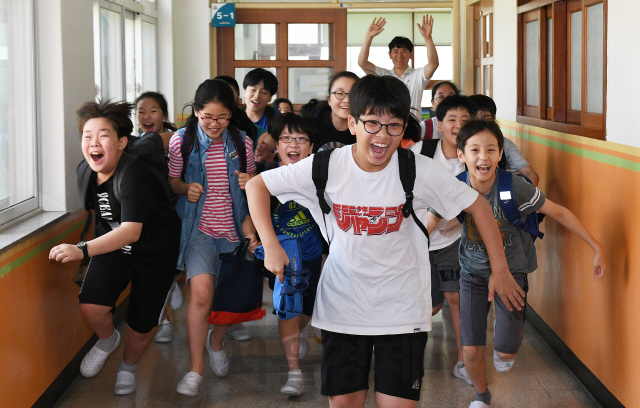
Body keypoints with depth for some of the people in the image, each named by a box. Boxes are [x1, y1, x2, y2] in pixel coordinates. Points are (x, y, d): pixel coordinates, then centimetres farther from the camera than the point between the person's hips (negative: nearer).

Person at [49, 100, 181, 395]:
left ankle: (128, 366, 40)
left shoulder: (133, 175, -33)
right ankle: (107, 340, 18)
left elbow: (131, 230, -43)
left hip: (155, 254, -4)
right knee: (91, 308, -18)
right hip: (112, 247, 5)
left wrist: (83, 250, -53)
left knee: (141, 326, 5)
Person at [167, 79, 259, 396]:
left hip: (233, 228, 2)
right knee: (201, 293, -18)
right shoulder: (182, 141, -3)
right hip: (199, 227, -2)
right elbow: (171, 181, 5)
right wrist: (186, 188, -16)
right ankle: (196, 368, -8)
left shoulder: (241, 143, 0)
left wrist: (249, 220, -5)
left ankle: (215, 341, 41)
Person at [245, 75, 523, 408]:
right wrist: (270, 245, -13)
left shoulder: (418, 170, -13)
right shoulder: (326, 167, -11)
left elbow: (477, 205, -4)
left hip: (402, 308, -1)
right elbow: (256, 186, -3)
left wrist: (500, 269, -3)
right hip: (343, 303, 1)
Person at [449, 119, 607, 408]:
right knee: (471, 350, 0)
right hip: (474, 271, 1)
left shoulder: (515, 187, -25)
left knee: (505, 351, -7)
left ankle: (503, 348, 34)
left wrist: (597, 248, -11)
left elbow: (559, 213, -13)